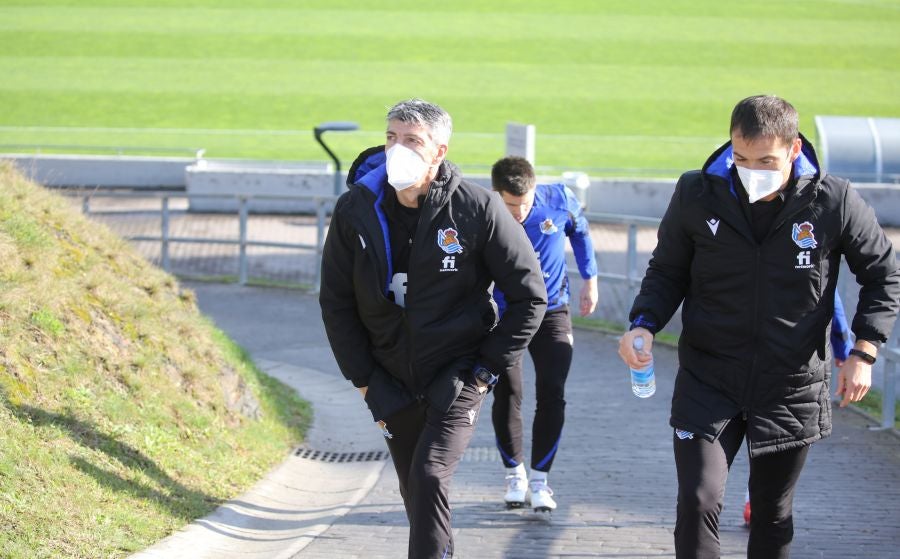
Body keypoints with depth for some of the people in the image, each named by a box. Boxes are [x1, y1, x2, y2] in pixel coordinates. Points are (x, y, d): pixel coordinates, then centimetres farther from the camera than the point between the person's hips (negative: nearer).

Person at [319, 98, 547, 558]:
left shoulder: (478, 209, -14)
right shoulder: (355, 210, -7)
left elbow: (529, 296, -5)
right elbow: (336, 303, 4)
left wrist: (486, 369, -7)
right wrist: (364, 379, 2)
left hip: (458, 375, -4)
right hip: (392, 380, 4)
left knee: (430, 476, -21)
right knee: (416, 493, 12)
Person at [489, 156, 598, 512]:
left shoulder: (559, 201, -16)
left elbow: (581, 233, 7)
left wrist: (590, 280, 9)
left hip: (551, 312, 1)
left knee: (552, 395, -8)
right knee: (506, 396, -1)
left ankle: (540, 478, 3)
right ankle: (514, 473, 19)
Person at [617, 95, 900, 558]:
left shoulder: (834, 203, -11)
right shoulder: (696, 196, -9)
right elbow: (667, 272, 5)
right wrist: (644, 324, -14)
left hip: (792, 390, 0)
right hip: (708, 382, 0)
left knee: (773, 516, 13)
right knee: (698, 503, -14)